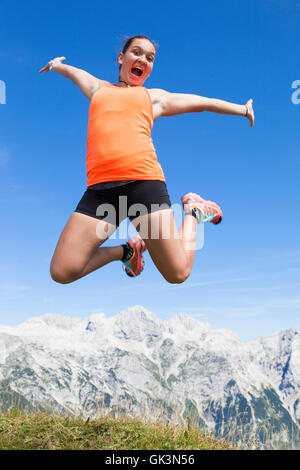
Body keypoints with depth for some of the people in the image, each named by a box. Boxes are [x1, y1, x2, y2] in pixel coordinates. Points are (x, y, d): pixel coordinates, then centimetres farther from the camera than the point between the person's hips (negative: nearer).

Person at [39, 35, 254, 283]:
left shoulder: (154, 97, 25)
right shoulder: (98, 88, 29)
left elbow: (203, 102, 34)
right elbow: (71, 71, 48)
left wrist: (242, 109, 40)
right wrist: (56, 64, 68)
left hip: (143, 181, -2)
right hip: (100, 188, 2)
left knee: (178, 275, -9)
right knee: (62, 273, -10)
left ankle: (193, 211, 21)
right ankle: (127, 250, 16)